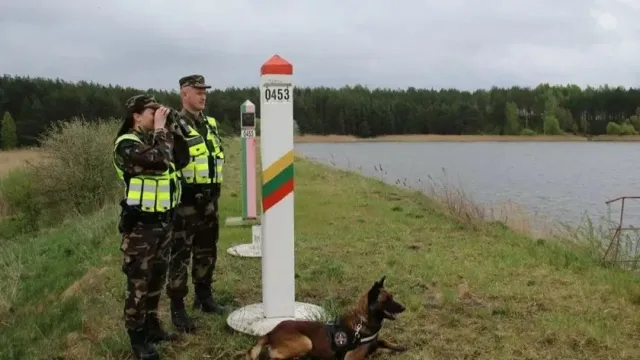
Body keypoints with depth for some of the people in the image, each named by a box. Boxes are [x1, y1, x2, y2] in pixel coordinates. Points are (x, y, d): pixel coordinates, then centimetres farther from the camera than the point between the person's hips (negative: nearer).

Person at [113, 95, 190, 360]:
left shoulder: (156, 138, 11)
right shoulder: (127, 144, -16)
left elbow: (182, 160, 8)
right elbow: (159, 161, -31)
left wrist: (172, 129, 0)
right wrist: (160, 128, -19)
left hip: (164, 220, 8)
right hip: (140, 223, -8)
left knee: (157, 278, 18)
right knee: (138, 282, 1)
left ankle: (152, 325, 32)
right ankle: (137, 337, 13)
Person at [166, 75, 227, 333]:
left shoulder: (210, 124, 13)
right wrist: (179, 190, -16)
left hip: (209, 199, 8)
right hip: (186, 200, -8)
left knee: (207, 251, 18)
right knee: (180, 255, 0)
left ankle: (204, 297, 34)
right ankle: (177, 309, 8)